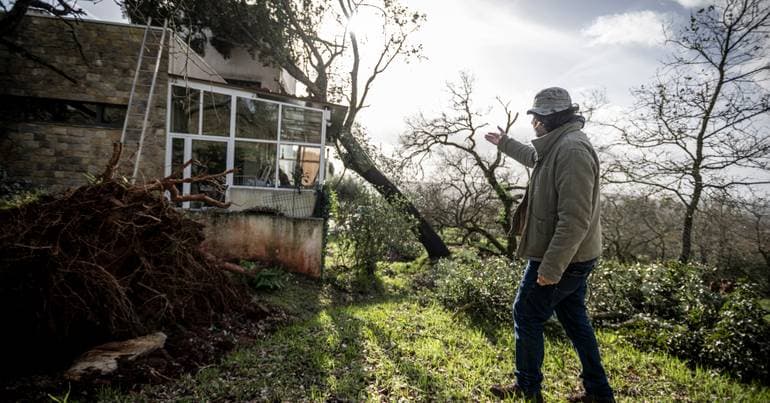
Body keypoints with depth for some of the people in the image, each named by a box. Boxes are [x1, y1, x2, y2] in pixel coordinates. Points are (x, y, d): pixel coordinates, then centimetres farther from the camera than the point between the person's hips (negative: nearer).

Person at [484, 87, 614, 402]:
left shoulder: (572, 149, -23)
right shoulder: (556, 146, 10)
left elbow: (576, 219, -29)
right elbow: (532, 156, 37)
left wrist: (551, 266, -29)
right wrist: (504, 143, 47)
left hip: (560, 258, -10)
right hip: (572, 256, 10)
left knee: (527, 316, 4)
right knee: (574, 319, 17)